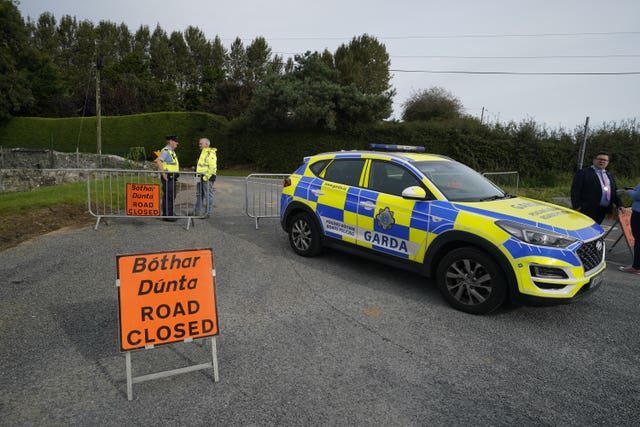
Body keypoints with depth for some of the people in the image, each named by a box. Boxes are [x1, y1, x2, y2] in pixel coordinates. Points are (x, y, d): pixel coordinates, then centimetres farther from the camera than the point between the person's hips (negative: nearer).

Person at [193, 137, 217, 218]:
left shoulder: (211, 154, -13)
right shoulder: (203, 152, 19)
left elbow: (213, 167, -21)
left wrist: (206, 176, -22)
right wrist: (197, 172, 21)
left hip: (207, 178, -10)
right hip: (200, 177, 10)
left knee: (208, 195, -3)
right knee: (199, 195, 14)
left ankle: (208, 213, 2)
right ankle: (196, 212, 22)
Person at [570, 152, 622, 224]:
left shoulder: (609, 176, 23)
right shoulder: (583, 173, -1)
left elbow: (614, 192, 23)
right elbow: (575, 191, -8)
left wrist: (620, 205, 10)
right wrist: (577, 207, -15)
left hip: (602, 211, 7)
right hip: (587, 210, -6)